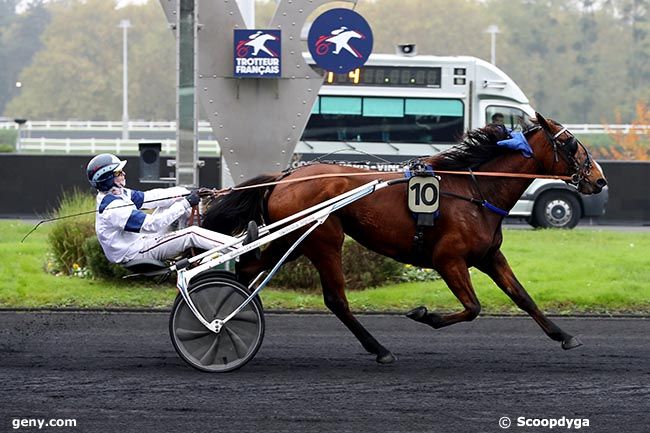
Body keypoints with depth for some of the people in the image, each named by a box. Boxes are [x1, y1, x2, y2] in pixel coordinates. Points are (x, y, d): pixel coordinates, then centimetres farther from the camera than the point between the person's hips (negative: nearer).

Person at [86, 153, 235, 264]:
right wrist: (185, 204, -27)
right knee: (191, 234, -19)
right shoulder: (114, 208, -28)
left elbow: (150, 197, 0)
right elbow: (152, 224, -30)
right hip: (134, 253, -10)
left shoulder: (117, 194, 3)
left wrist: (188, 194, -9)